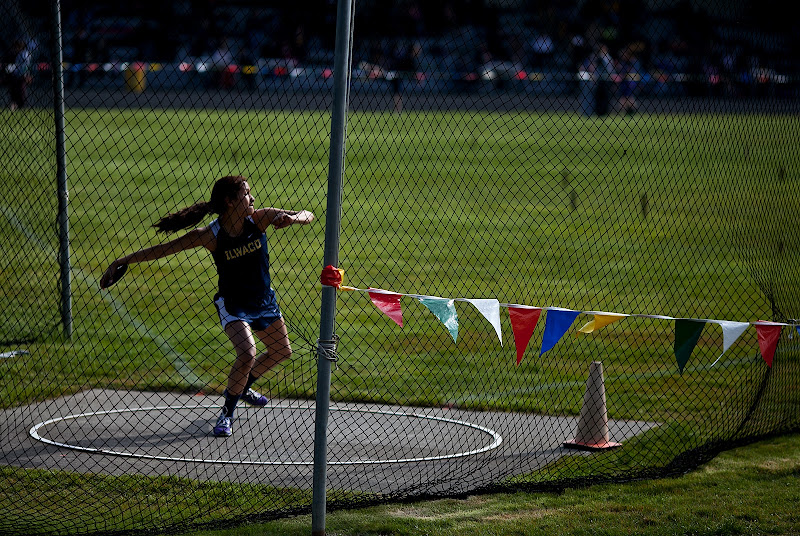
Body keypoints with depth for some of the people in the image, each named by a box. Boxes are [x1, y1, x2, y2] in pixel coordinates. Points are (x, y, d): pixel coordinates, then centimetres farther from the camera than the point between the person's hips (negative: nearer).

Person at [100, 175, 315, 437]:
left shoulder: (260, 218, -16)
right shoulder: (210, 235, -25)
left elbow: (308, 216, -10)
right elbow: (162, 250, -18)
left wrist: (292, 218, -35)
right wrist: (121, 261, -18)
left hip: (264, 300, 6)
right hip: (232, 305, -6)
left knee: (281, 351, 22)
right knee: (247, 354, -28)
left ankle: (242, 387, 47)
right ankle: (227, 413, -8)